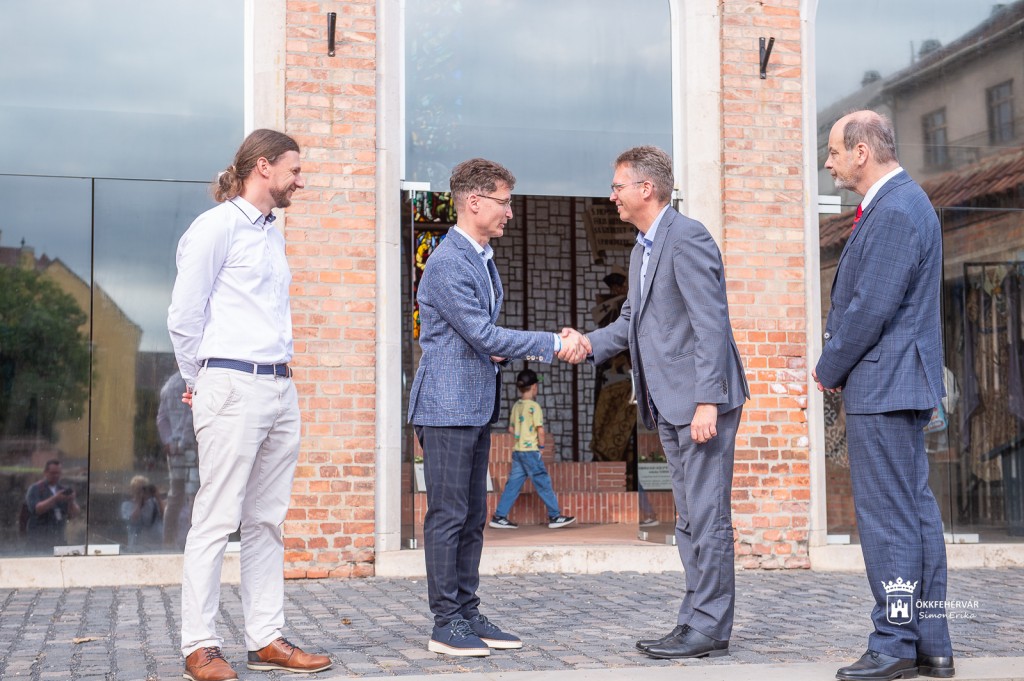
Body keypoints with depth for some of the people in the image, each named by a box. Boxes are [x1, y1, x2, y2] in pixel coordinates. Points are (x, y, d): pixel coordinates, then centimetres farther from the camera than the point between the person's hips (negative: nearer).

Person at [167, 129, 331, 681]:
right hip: (233, 387, -8)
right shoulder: (217, 227, -5)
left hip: (281, 388, 8)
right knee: (217, 520, -6)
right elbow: (184, 316, -5)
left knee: (267, 521, 8)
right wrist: (201, 382, 4)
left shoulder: (272, 234, 20)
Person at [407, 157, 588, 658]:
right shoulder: (447, 264, -15)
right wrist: (555, 344, -15)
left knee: (473, 517, 11)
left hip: (477, 407, 10)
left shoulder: (484, 260, 16)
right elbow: (485, 337, -19)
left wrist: (506, 350, 1)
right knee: (448, 515, -4)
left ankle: (468, 613, 18)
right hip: (447, 407, -10)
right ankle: (446, 624, 2)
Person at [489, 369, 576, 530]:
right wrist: (541, 444, -3)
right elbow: (540, 430, -17)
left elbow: (511, 429, 17)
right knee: (543, 483, 0)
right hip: (530, 450, -7)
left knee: (513, 484, 8)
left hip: (517, 450, 7)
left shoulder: (516, 406, 10)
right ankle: (555, 516, 4)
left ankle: (499, 517, 6)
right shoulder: (534, 406, -12)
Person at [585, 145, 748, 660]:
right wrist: (590, 344, 2)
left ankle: (709, 628, 2)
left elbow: (711, 324, -19)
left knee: (707, 516, -4)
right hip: (668, 406, 10)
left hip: (702, 402, -10)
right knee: (689, 519, 13)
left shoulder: (687, 239, -14)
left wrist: (706, 402, -24)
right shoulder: (643, 249, 17)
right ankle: (696, 623, 19)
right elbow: (632, 320, 21)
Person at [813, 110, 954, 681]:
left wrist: (828, 370, -8)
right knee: (917, 510, 12)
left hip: (883, 385, -11)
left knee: (889, 516, -5)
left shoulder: (894, 211, -17)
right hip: (899, 384, 11)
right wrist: (836, 365, 11)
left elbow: (871, 308, -21)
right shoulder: (901, 202, 16)